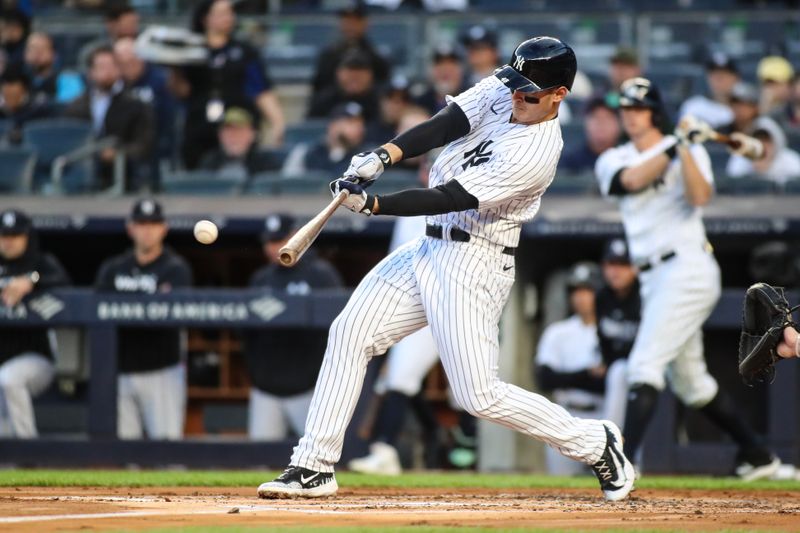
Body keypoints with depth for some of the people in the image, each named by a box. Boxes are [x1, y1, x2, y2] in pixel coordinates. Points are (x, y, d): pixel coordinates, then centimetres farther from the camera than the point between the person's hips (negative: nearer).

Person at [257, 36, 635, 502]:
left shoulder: (536, 153, -23)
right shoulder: (500, 92, 1)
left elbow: (449, 198, -24)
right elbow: (444, 126, -8)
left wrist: (371, 204, -25)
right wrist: (384, 156, -25)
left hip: (474, 265, -9)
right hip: (431, 249, 9)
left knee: (480, 397, -10)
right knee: (350, 332, 3)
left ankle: (595, 444, 9)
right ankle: (315, 468, 7)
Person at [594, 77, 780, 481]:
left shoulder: (691, 152, 0)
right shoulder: (613, 161, 11)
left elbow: (700, 196, -18)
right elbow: (633, 180, -12)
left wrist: (685, 147, -23)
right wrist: (674, 144, -16)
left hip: (688, 269, -7)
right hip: (653, 277, 7)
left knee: (644, 366, -18)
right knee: (690, 383, 14)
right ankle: (758, 457, 29)